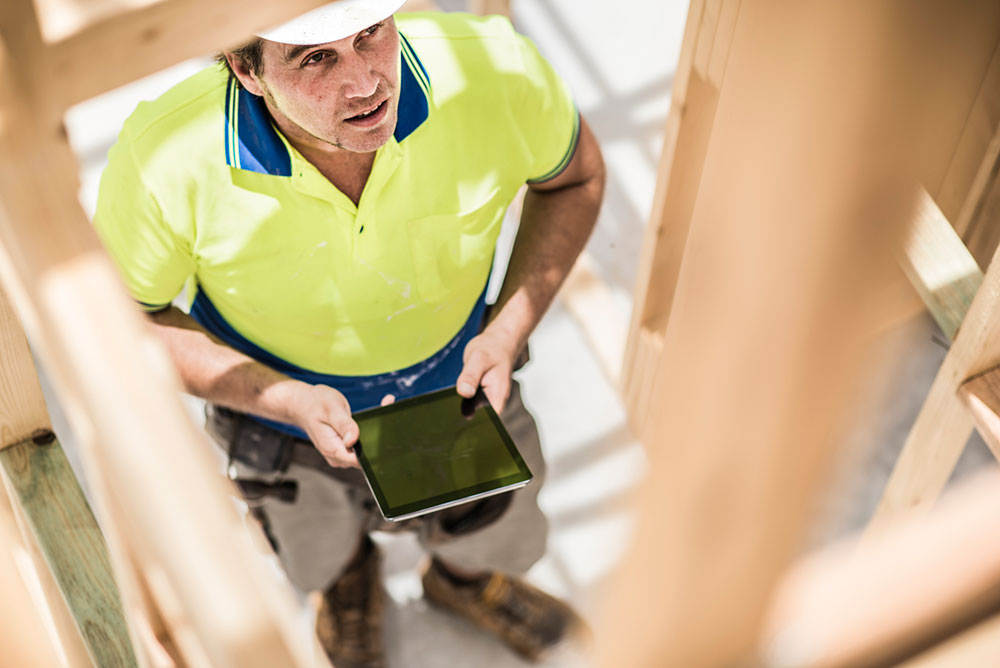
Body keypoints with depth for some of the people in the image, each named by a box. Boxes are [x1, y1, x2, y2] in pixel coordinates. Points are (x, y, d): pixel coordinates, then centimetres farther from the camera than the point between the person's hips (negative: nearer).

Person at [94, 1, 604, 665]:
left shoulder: (492, 71, -34)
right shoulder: (161, 162, -38)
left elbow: (573, 176, -12)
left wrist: (510, 329, -23)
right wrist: (285, 399, -31)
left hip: (457, 391, 2)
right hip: (285, 406, -1)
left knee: (498, 538, 31)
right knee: (322, 558, 33)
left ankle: (460, 575, 71)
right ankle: (348, 572, 73)